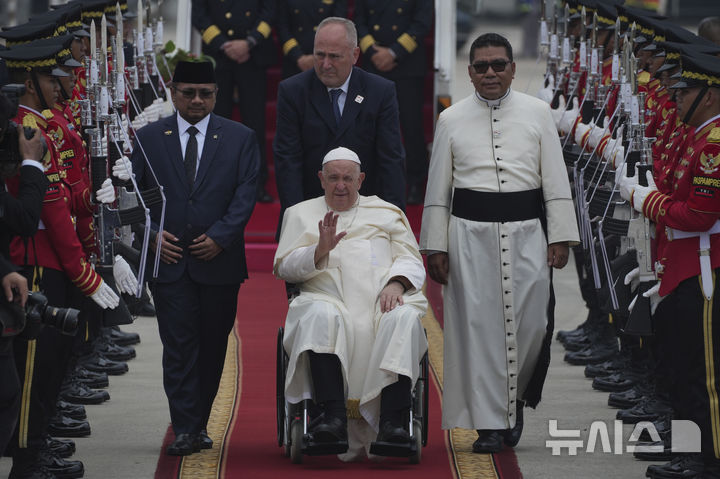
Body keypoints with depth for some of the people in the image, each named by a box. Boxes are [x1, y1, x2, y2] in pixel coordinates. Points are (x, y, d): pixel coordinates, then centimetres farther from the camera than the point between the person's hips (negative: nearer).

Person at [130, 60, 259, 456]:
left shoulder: (240, 139, 6)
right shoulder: (149, 138, 8)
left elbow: (245, 195, -1)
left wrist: (220, 237, -11)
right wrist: (152, 233, -7)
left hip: (219, 260, 1)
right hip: (168, 259, -1)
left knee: (213, 345, 6)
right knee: (178, 345, -7)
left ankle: (198, 421, 18)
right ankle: (186, 430, -8)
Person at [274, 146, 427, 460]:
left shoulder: (387, 213, 27)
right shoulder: (301, 214, 25)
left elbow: (411, 261, 16)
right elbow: (284, 267, 12)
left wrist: (396, 283, -7)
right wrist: (320, 250, -7)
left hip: (383, 301, 1)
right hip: (330, 299, -1)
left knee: (404, 318, -35)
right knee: (321, 316, -38)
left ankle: (392, 423, -43)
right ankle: (333, 418, -46)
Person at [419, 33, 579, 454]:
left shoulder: (537, 113, 6)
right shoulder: (452, 120, 7)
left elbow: (556, 179, 6)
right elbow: (438, 189, 9)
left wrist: (560, 238, -1)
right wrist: (436, 246, 5)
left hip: (526, 230, 0)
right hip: (470, 233, 0)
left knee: (531, 321, -5)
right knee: (478, 325, -2)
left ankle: (515, 397, 22)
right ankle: (489, 422, 3)